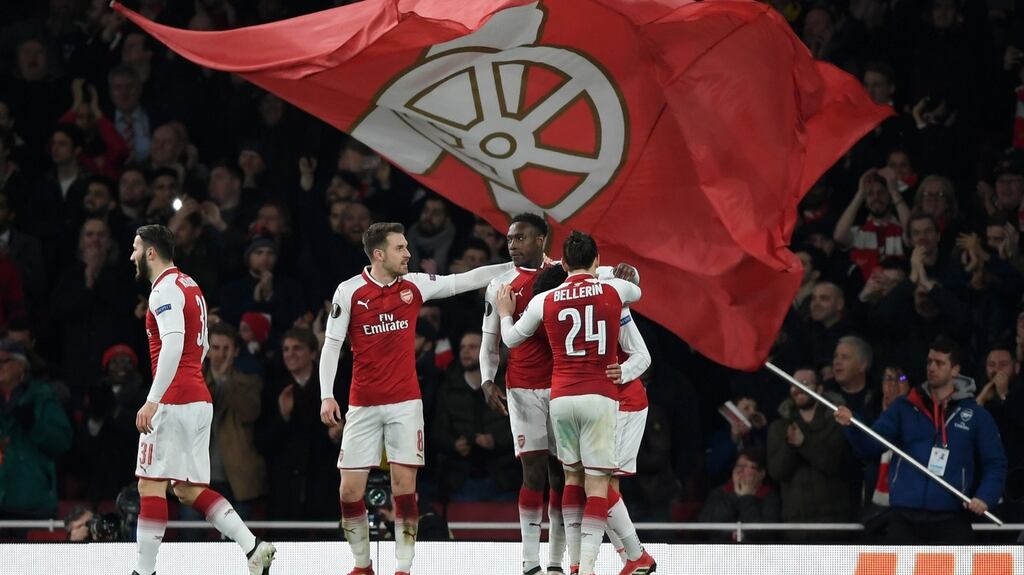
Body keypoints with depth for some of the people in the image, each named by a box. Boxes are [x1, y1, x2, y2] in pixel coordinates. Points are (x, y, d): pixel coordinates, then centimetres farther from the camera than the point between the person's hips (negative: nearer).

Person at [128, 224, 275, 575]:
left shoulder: (165, 289, -10)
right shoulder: (189, 286, 20)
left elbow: (173, 344, -24)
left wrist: (153, 400, -27)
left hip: (174, 402, -10)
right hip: (199, 400, 10)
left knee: (151, 484, -7)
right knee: (188, 489, 10)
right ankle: (253, 547, -1)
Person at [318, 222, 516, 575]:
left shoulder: (415, 285, 3)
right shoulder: (349, 292, -4)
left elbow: (465, 280, 4)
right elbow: (331, 345, -1)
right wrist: (327, 396, -8)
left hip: (405, 403, 1)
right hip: (362, 406, -1)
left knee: (404, 486, -5)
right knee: (350, 489, -2)